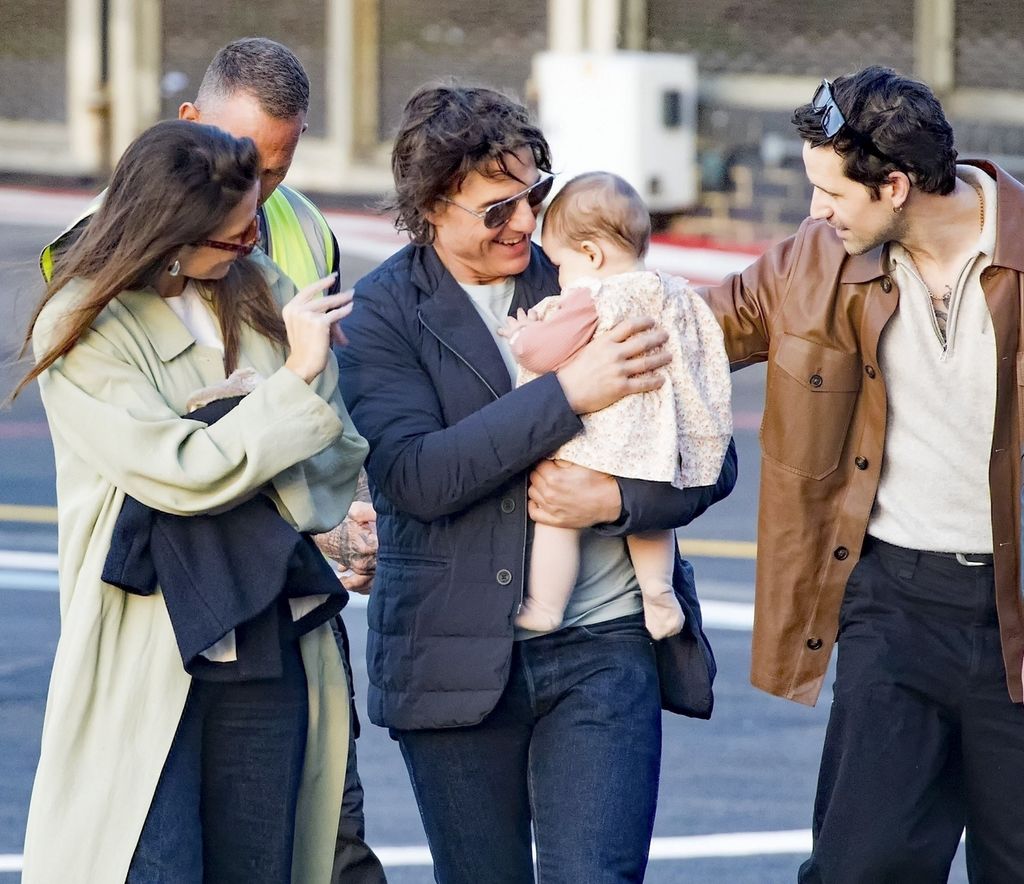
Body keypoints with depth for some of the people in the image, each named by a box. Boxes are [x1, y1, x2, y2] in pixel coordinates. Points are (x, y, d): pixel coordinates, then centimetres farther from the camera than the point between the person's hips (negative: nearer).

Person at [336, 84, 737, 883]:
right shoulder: (382, 313, -1)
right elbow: (414, 477, -17)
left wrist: (615, 500, -14)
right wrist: (568, 393, -22)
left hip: (606, 646, 0)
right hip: (458, 659, 0)